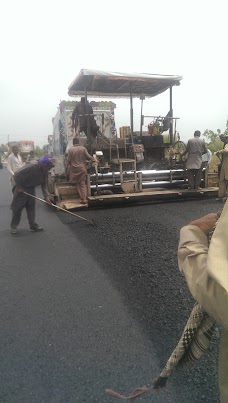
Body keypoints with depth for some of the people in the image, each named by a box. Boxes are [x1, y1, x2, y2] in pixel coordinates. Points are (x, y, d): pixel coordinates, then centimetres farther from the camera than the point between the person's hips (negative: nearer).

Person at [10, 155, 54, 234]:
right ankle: (13, 226, 16)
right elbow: (17, 175, -27)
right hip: (21, 189, -6)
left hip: (31, 189, 7)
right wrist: (19, 187, -20)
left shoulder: (45, 172, -8)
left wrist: (46, 195, -12)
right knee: (17, 208, 2)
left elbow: (44, 184, -3)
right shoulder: (30, 167, -31)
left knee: (31, 208, 9)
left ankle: (33, 225, 16)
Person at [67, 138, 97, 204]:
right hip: (82, 169, 1)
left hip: (74, 169, -1)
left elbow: (68, 160, -2)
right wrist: (94, 159, 9)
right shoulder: (83, 148, -4)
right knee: (83, 184, 5)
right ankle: (84, 199, -1)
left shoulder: (70, 150, -6)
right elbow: (88, 156, -5)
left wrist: (70, 165, 17)